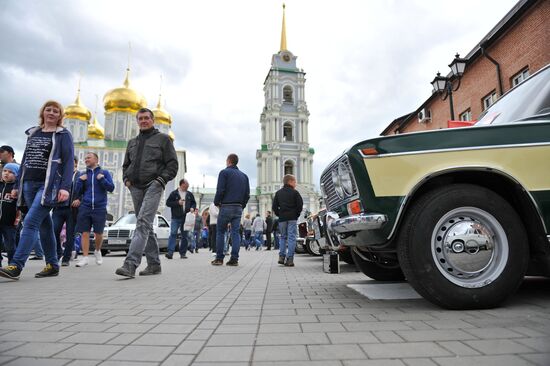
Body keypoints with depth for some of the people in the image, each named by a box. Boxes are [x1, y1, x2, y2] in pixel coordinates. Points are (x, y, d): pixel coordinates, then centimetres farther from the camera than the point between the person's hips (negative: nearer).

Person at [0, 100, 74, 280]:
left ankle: (16, 266, -14)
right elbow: (25, 160, 20)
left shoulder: (63, 135, 2)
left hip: (48, 186, -6)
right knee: (44, 225, 8)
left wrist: (65, 187, -17)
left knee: (31, 222, -15)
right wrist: (17, 185, 15)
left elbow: (68, 162, -7)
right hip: (29, 184, 6)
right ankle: (52, 265, 15)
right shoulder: (33, 133, 18)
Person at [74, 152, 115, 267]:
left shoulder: (104, 172, 5)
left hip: (100, 208, -2)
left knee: (98, 233, 5)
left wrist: (102, 179, -14)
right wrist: (80, 181, -3)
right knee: (84, 233, -2)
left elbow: (111, 188, -2)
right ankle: (85, 257, 5)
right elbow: (78, 192, 12)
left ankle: (97, 251, 30)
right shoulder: (83, 174, 13)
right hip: (85, 208, 2)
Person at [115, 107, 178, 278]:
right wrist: (126, 178, 9)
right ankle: (154, 264, 15)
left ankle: (131, 264, -23)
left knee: (143, 223, -18)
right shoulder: (132, 142, 23)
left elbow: (173, 164, 0)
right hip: (135, 187, 6)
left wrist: (161, 179, -12)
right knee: (146, 226, 7)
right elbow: (126, 165, 28)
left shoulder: (163, 138, 6)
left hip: (153, 186, -6)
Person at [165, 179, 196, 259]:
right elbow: (168, 203, -2)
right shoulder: (174, 193, 0)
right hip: (176, 218, -4)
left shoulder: (189, 194, 12)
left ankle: (182, 253, 15)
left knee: (185, 236, 7)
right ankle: (170, 252, -14)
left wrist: (192, 208, -2)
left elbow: (194, 203, 19)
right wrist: (177, 203, -14)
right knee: (173, 234, -12)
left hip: (186, 218, 4)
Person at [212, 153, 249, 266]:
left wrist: (216, 202, 3)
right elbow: (247, 194, 11)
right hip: (239, 208, 5)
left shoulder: (224, 172, -2)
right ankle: (234, 259, 2)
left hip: (226, 207, -4)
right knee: (235, 233, 5)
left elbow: (220, 190, -11)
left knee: (220, 232, 6)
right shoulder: (244, 175, 15)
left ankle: (219, 258, 5)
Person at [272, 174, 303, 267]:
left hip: (282, 218, 3)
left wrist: (279, 215, 12)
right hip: (292, 218, -3)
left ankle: (281, 257, 5)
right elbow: (300, 205, -5)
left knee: (283, 237, 15)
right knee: (291, 237, -2)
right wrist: (297, 215, 7)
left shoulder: (278, 193, 11)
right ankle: (289, 259, -6)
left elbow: (274, 206, 7)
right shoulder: (295, 192, 0)